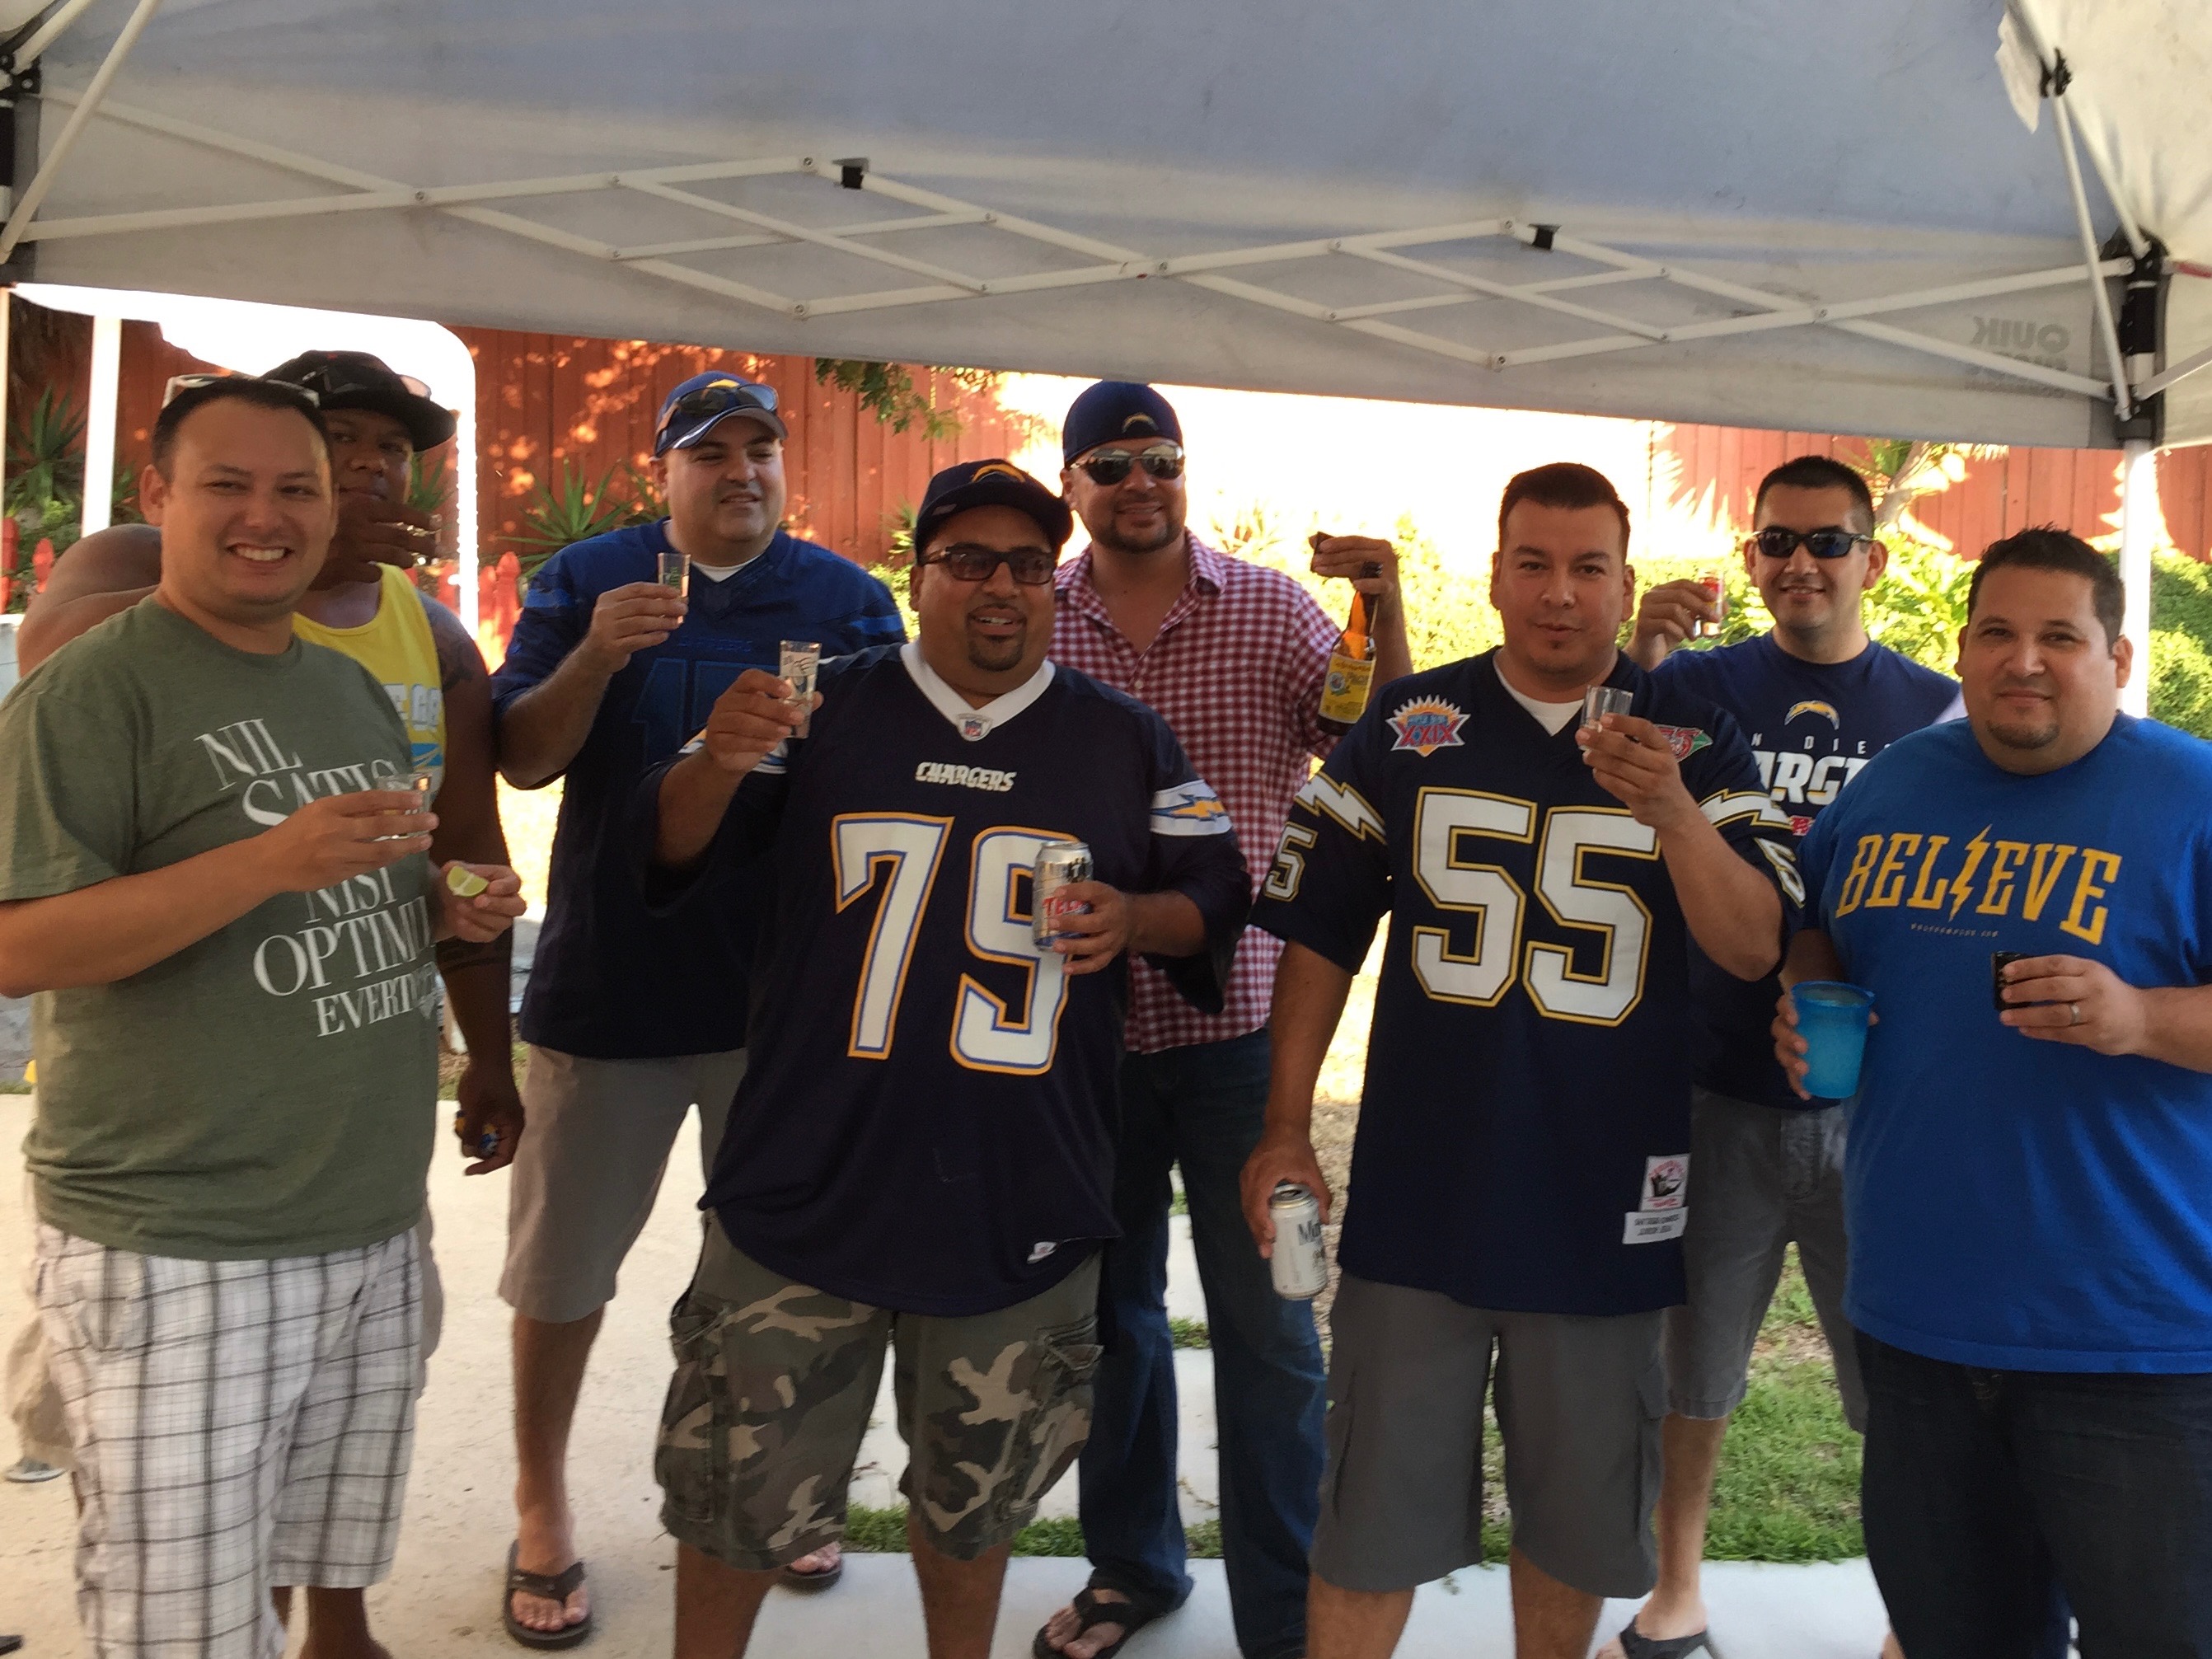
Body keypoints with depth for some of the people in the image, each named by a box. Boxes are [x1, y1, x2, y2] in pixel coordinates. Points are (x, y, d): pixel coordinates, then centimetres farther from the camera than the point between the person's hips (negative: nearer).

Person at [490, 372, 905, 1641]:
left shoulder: (845, 598, 3)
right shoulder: (587, 579, 2)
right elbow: (522, 759, -4)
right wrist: (596, 656, -21)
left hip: (783, 986, 1)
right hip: (607, 978, 0)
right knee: (565, 1257, 10)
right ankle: (542, 1504, 30)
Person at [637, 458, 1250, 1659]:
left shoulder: (1126, 743, 5)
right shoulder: (828, 707, 2)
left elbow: (1213, 899, 11)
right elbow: (680, 859, 1)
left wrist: (1133, 919, -11)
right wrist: (717, 762, -21)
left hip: (1019, 1202, 1)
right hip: (810, 1185, 0)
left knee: (972, 1502, 19)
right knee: (737, 1495, 10)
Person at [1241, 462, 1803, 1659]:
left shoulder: (1696, 744, 1)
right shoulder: (1404, 726, 1)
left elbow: (1754, 949, -7)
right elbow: (1320, 932, 5)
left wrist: (1673, 812, -23)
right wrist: (1285, 1126, 1)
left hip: (1604, 1202, 1)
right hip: (1417, 1191, 0)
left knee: (1578, 1518, 17)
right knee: (1371, 1516, 8)